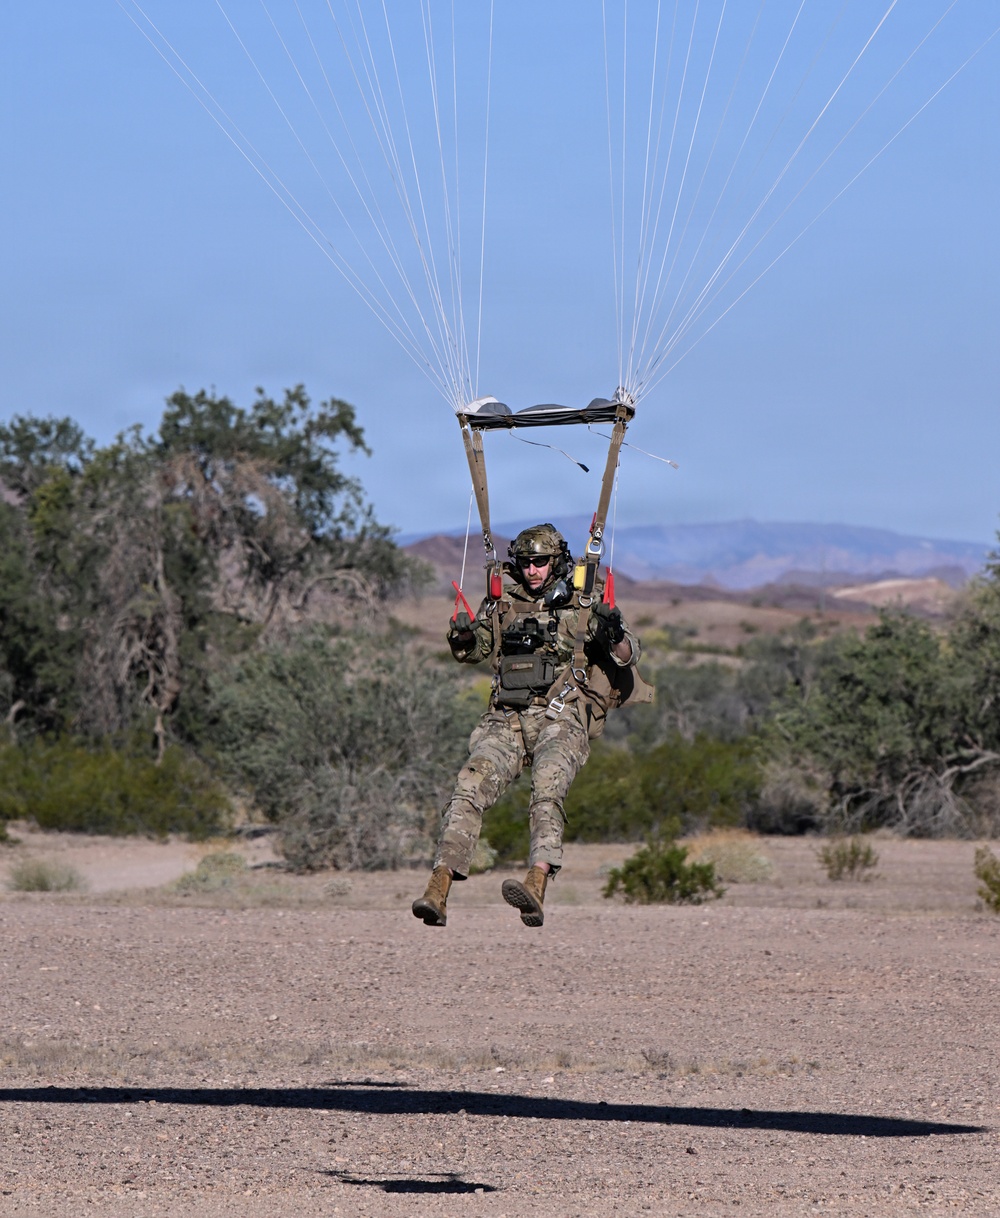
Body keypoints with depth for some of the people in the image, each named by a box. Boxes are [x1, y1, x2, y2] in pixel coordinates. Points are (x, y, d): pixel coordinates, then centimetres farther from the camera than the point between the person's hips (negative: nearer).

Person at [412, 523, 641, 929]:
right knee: (470, 787, -20)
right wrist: (461, 639, 2)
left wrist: (615, 636, -15)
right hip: (505, 722, 3)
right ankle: (437, 892, -28)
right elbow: (474, 651, 26)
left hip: (561, 720, -3)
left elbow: (627, 656, 9)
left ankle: (536, 886, -48)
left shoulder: (585, 606, 11)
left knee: (546, 790, -30)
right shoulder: (502, 606, 18)